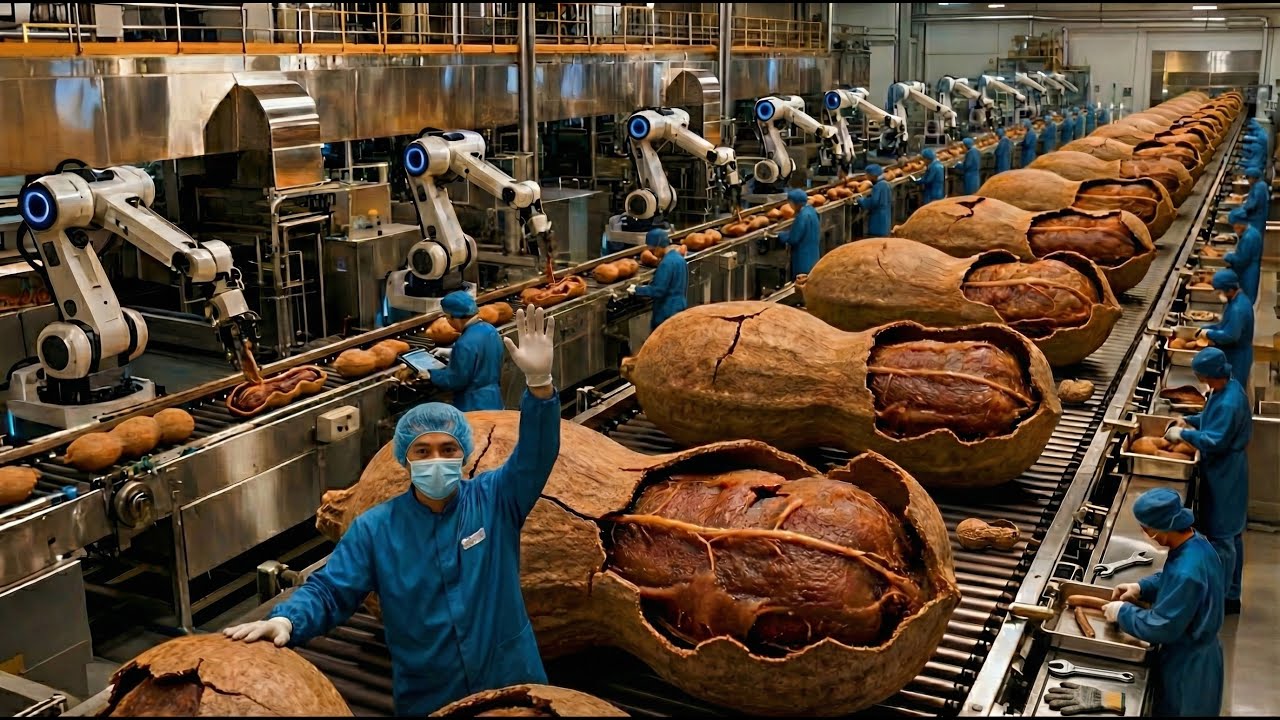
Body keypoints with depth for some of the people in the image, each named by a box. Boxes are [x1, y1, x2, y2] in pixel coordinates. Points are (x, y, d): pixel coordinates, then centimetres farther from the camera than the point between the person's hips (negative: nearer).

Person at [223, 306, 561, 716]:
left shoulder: (494, 501, -6)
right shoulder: (375, 528, -4)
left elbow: (535, 457, -20)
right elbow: (329, 591, -8)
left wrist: (538, 382, -36)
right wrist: (287, 620, -30)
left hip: (513, 686, 0)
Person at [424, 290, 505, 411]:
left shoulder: (465, 343, -26)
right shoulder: (490, 330, 0)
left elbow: (456, 380, -19)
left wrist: (430, 375, -6)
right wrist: (451, 354, 19)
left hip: (474, 406, -8)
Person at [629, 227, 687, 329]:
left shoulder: (667, 263, -20)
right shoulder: (679, 258, 10)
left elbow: (658, 290, -21)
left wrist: (637, 290, -11)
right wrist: (648, 287, 12)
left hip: (667, 312, -9)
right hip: (680, 308, 9)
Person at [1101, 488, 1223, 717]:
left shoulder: (1186, 573, -37)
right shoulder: (1195, 541, -8)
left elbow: (1161, 628, -28)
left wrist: (1123, 612, -16)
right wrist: (1141, 587, 0)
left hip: (1188, 665, -8)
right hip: (1196, 652, 8)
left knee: (1174, 711, 14)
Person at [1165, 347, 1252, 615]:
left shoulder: (1228, 403, -29)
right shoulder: (1228, 387, 2)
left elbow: (1214, 442, -27)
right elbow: (1214, 419, 17)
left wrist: (1184, 434, -16)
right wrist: (1190, 420, 6)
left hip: (1224, 477, -10)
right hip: (1226, 473, 10)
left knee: (1222, 537, 1)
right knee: (1232, 535, 20)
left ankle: (1223, 599, 13)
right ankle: (1231, 594, 33)